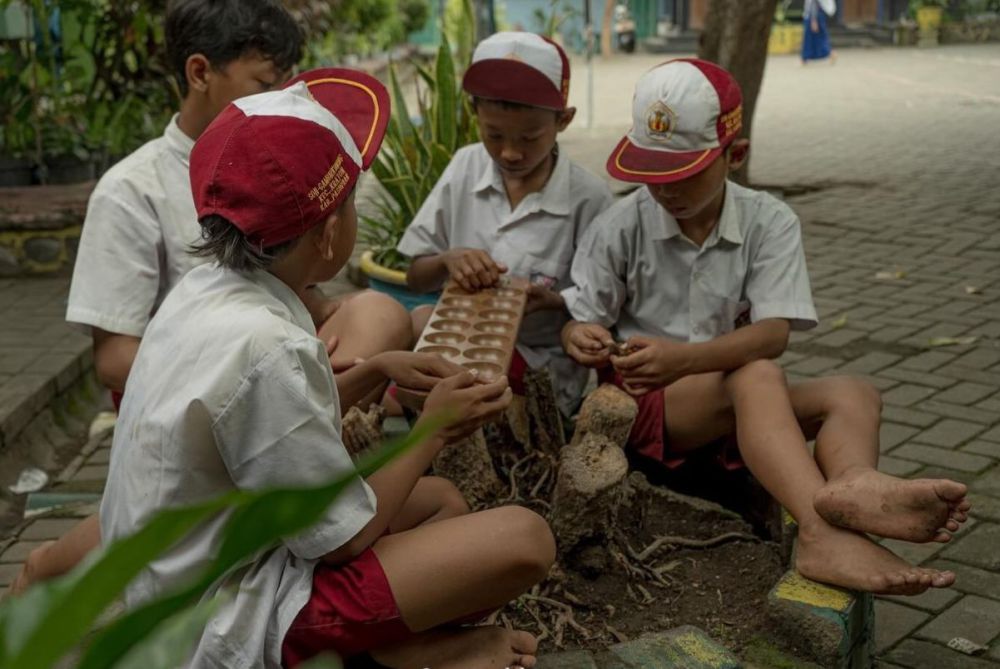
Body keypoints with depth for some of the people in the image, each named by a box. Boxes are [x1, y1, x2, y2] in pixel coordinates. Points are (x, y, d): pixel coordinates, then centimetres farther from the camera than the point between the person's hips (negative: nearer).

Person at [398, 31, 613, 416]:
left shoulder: (587, 197, -14)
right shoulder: (465, 167, -1)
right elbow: (416, 278, 5)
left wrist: (554, 301, -25)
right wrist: (447, 260, -17)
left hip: (541, 364, -4)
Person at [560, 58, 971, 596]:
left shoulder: (769, 223, -2)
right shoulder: (622, 225, -4)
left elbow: (773, 333, -15)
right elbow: (580, 320, -1)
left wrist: (683, 357, -33)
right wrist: (580, 339, -27)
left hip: (738, 405, 3)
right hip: (642, 400, -3)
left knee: (852, 395, -21)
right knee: (758, 377, -33)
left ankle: (849, 492, -56)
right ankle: (824, 525, -57)